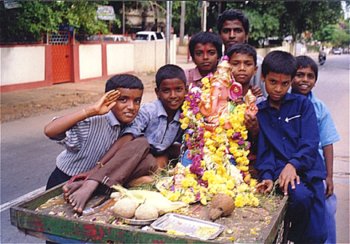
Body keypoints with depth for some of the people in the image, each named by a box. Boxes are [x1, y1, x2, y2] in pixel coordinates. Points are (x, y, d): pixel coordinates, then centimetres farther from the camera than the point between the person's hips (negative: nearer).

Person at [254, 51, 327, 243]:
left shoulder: (303, 104, 6)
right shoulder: (258, 112, 10)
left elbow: (310, 143, -4)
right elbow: (263, 149, 5)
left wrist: (293, 164, -21)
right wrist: (267, 176, -12)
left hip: (308, 169, 1)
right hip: (279, 169, 0)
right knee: (300, 195, -32)